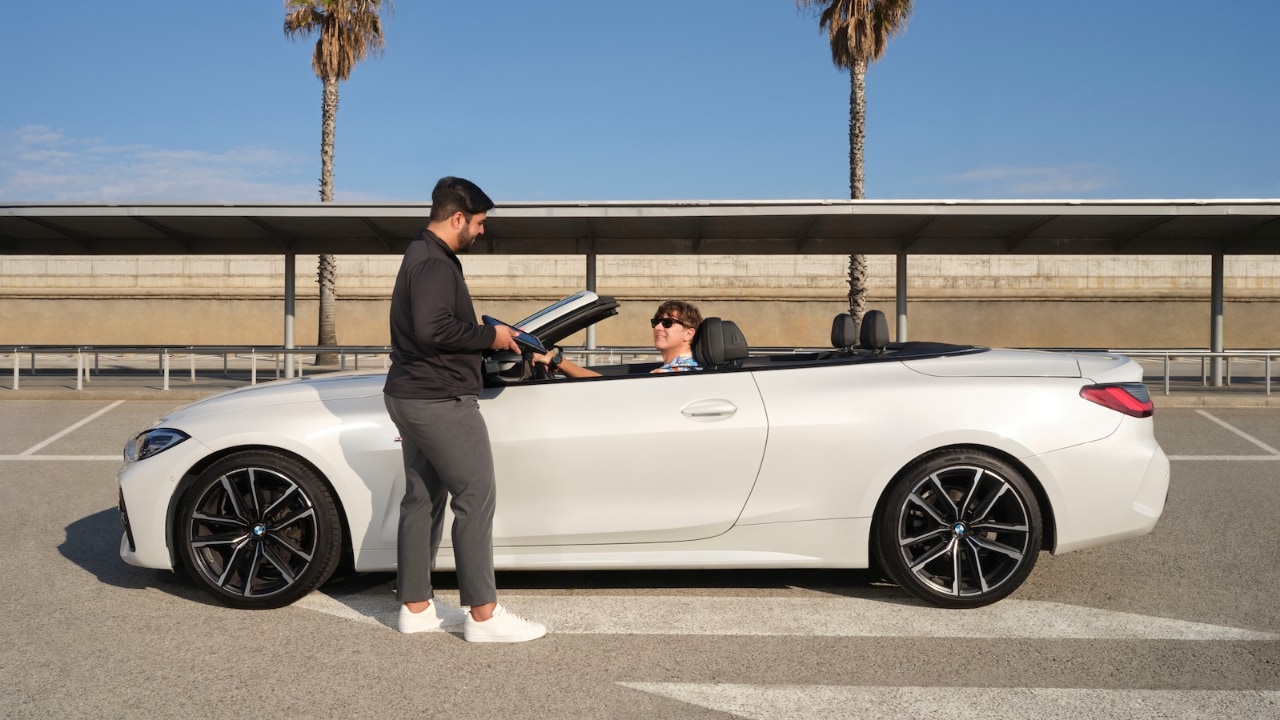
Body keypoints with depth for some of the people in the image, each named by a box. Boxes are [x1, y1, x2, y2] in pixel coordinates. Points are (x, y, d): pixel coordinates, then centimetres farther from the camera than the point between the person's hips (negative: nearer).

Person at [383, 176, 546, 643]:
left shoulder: (421, 256, 18)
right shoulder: (436, 263, -16)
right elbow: (432, 328, -28)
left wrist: (491, 335, 14)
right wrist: (489, 337, -17)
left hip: (411, 396, 11)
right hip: (441, 401, -11)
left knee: (423, 499, 13)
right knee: (476, 499, -7)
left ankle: (416, 607, 20)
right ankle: (483, 614, -3)